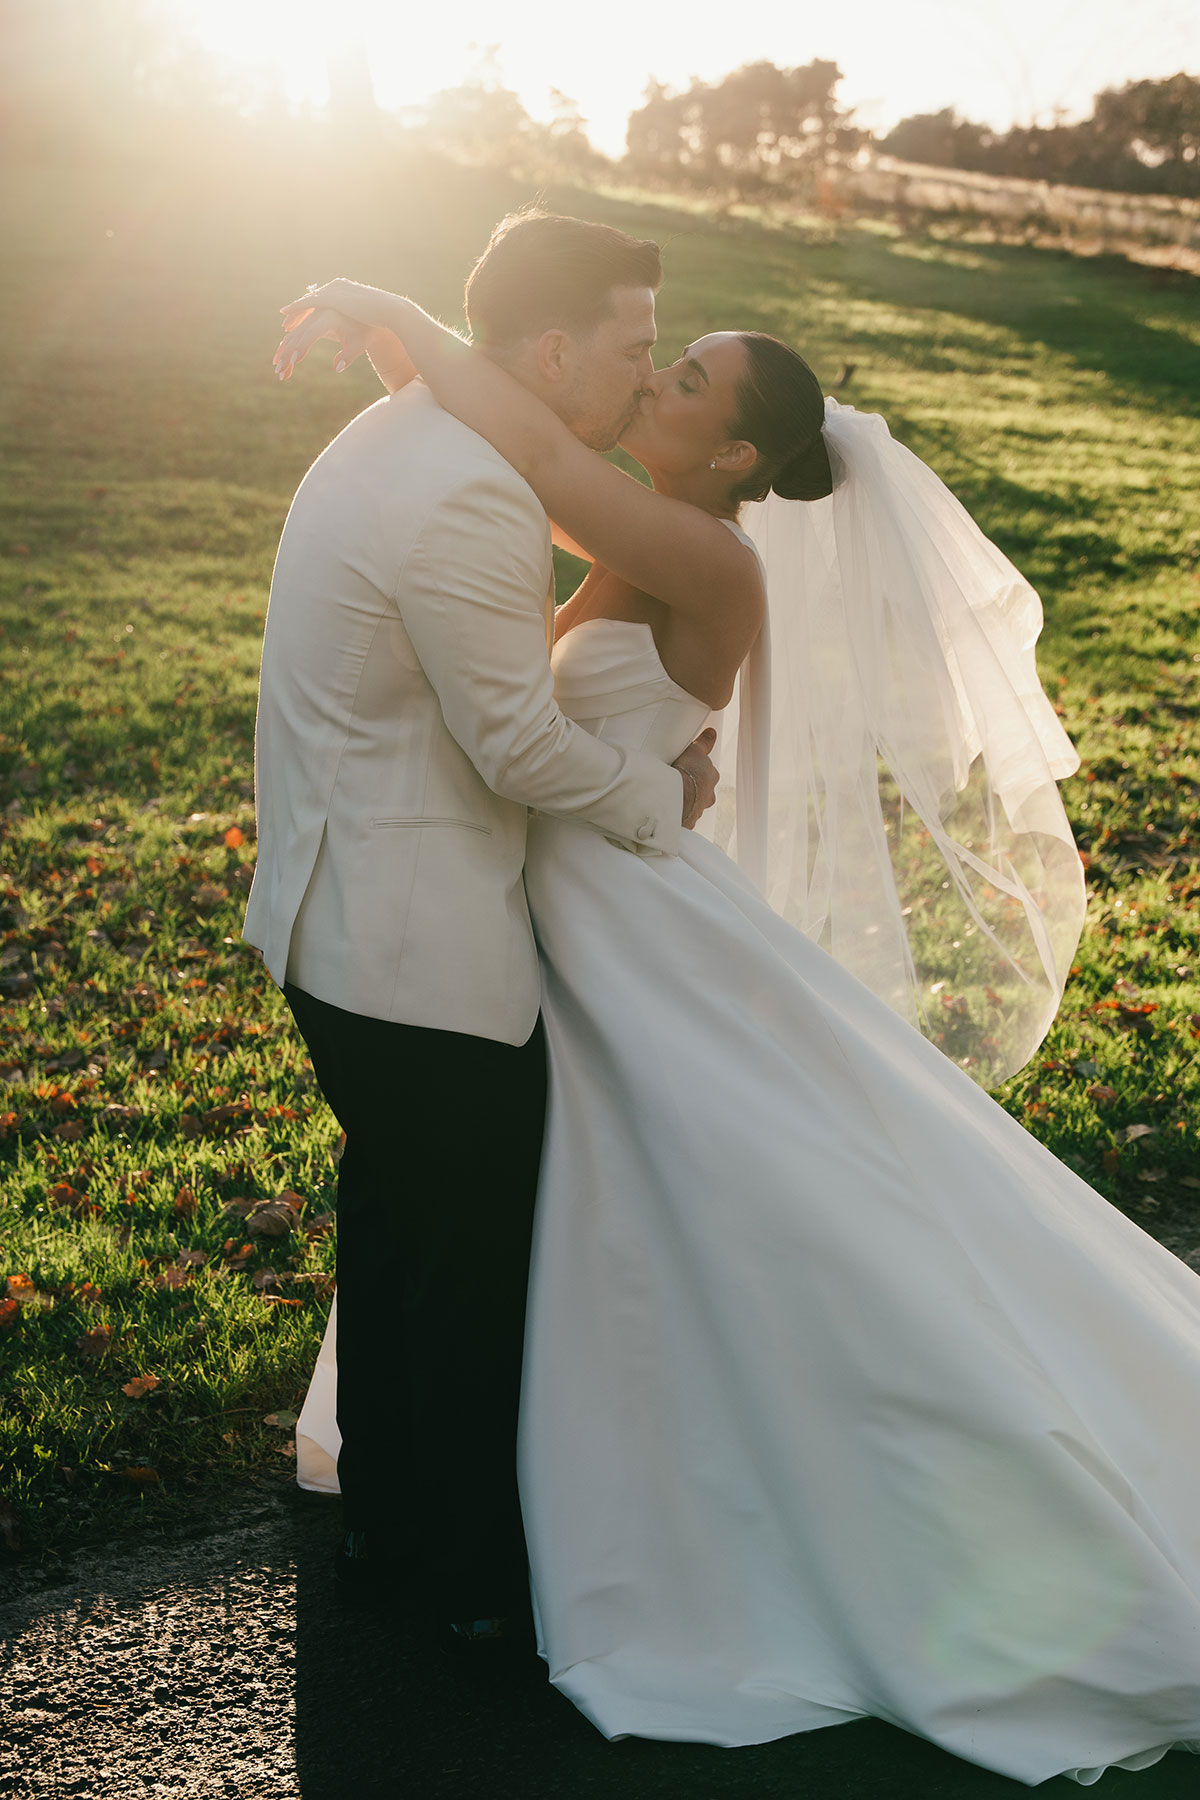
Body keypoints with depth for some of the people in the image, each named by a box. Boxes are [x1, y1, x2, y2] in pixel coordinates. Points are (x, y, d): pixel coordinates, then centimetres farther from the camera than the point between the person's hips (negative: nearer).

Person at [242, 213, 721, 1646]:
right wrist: (661, 792, -5)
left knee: (396, 1220, 23)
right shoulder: (470, 503, -25)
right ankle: (468, 1571, 27)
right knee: (473, 1257, 7)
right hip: (421, 951, -11)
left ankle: (388, 1522, 42)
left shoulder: (406, 437, 9)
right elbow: (521, 751, -22)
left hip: (341, 920, 11)